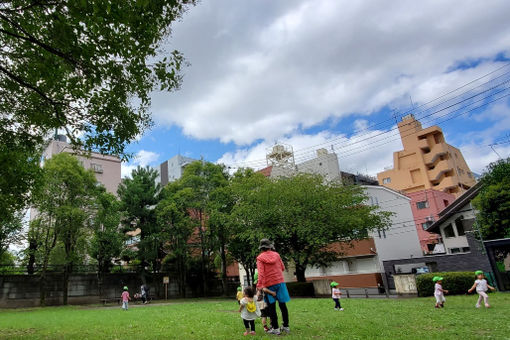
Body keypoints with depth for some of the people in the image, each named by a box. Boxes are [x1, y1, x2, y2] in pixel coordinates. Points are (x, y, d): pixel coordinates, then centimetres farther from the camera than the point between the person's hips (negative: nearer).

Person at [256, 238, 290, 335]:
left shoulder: (260, 258, -6)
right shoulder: (276, 255, 3)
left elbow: (261, 273, -15)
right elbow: (282, 268, 10)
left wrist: (259, 285, -18)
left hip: (269, 284, -3)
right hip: (280, 282, 3)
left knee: (271, 307, 7)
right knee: (283, 305, 12)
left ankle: (275, 328, 10)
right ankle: (286, 326, 20)